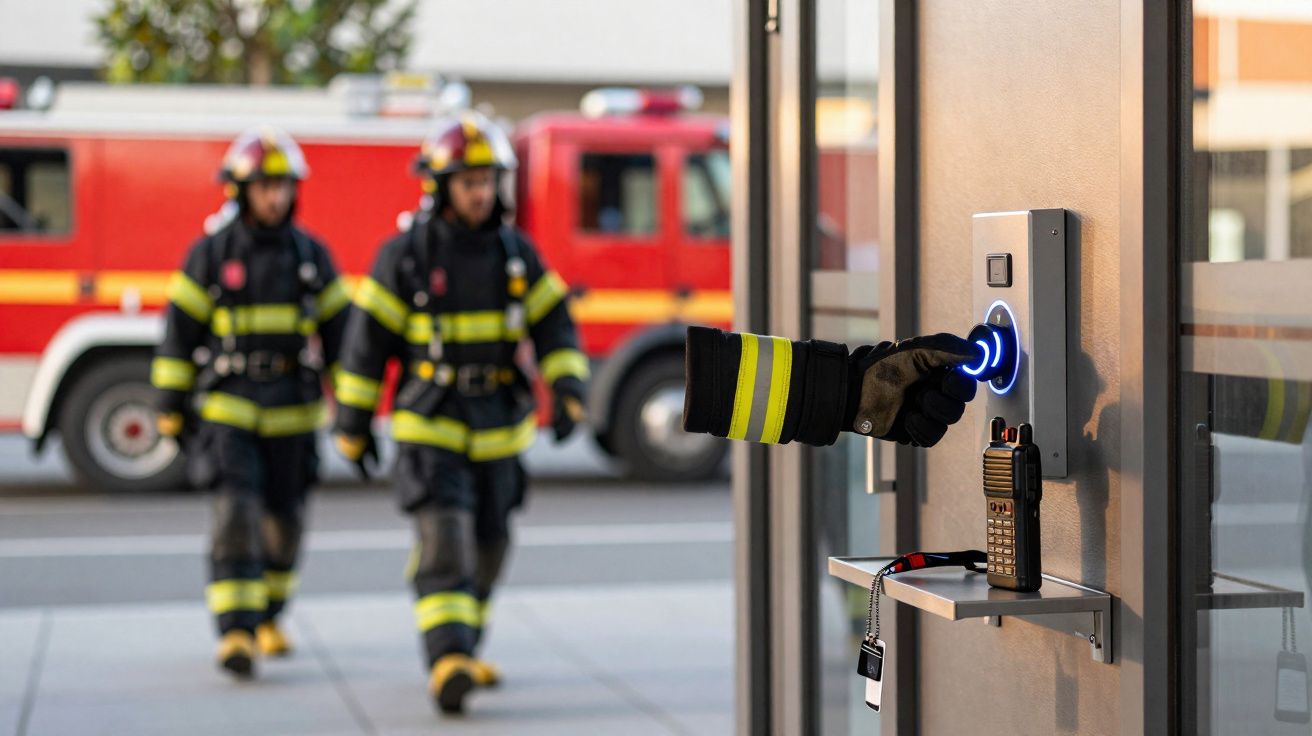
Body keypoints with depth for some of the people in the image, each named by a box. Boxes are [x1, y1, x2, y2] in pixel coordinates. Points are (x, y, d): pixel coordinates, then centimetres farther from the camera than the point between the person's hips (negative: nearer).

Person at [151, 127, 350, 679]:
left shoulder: (311, 256, 3)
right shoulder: (210, 255, -4)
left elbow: (339, 331, 8)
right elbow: (180, 332, -1)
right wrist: (171, 412, -2)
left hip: (291, 413, 3)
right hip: (227, 410, -3)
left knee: (282, 521, 10)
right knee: (237, 513, -16)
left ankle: (267, 616, 33)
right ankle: (236, 632, -17)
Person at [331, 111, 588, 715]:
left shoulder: (517, 252, 2)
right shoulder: (405, 255, -8)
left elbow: (554, 327, 0)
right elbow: (367, 340, -4)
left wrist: (567, 392, -17)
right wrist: (353, 426, -2)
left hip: (498, 429, 4)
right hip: (430, 428, -4)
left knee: (486, 547, 14)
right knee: (444, 541, -19)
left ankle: (459, 654, 34)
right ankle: (447, 667, -28)